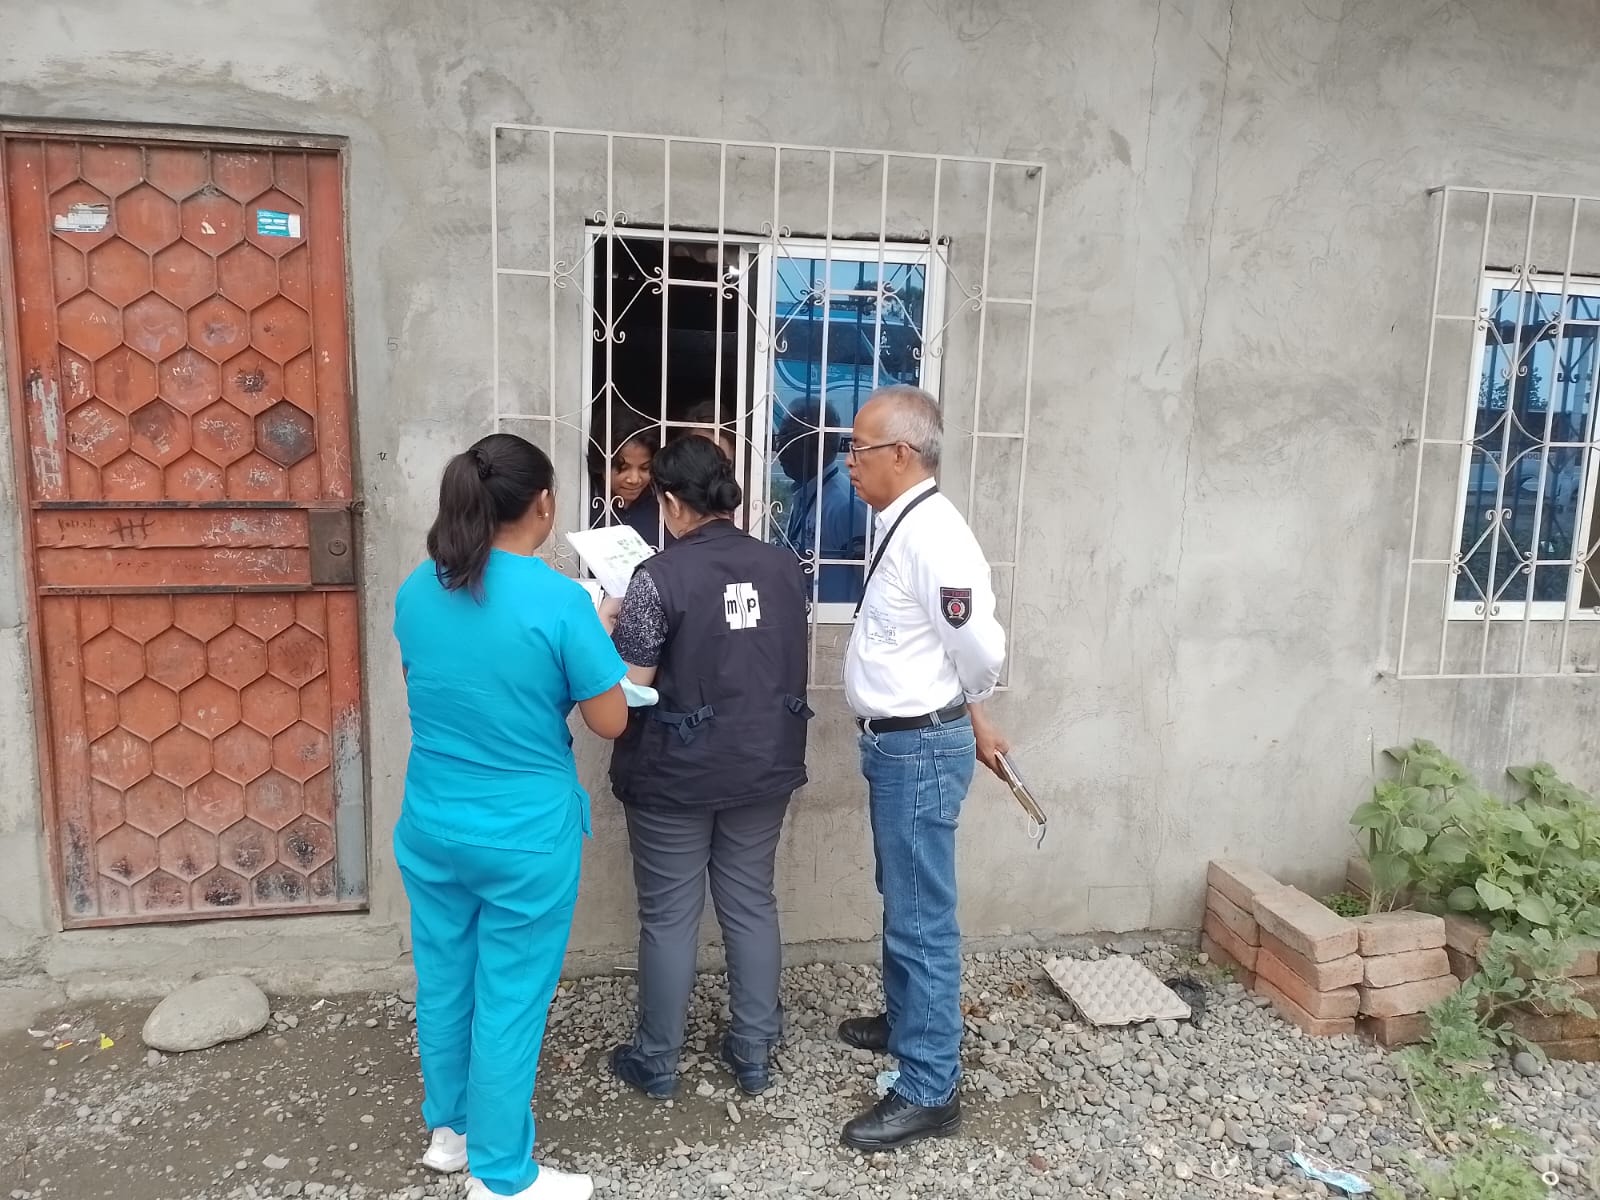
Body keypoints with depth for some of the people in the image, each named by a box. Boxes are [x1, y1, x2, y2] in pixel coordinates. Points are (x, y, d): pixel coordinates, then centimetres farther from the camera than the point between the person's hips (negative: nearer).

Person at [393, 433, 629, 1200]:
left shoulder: (416, 591, -2)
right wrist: (593, 637, 3)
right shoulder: (559, 601, -20)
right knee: (510, 1001, 9)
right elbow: (611, 722, -12)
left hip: (430, 827, 6)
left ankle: (448, 1129, 42)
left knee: (443, 982, 21)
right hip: (526, 837, -6)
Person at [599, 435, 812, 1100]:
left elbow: (631, 684, -15)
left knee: (669, 916, 10)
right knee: (752, 905, 16)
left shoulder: (660, 576, -17)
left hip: (678, 773, -4)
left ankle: (657, 1061, 25)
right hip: (765, 765, 5)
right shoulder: (785, 565, 0)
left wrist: (609, 623, 1)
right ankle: (755, 1053, 28)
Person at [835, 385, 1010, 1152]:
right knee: (902, 903, 25)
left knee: (923, 919, 1)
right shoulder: (902, 526, 9)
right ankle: (906, 1021, 44)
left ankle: (929, 1091, 15)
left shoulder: (931, 535, -23)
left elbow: (979, 648, -22)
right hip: (897, 742, 10)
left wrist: (968, 716, -2)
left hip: (920, 748, -10)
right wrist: (968, 719, 17)